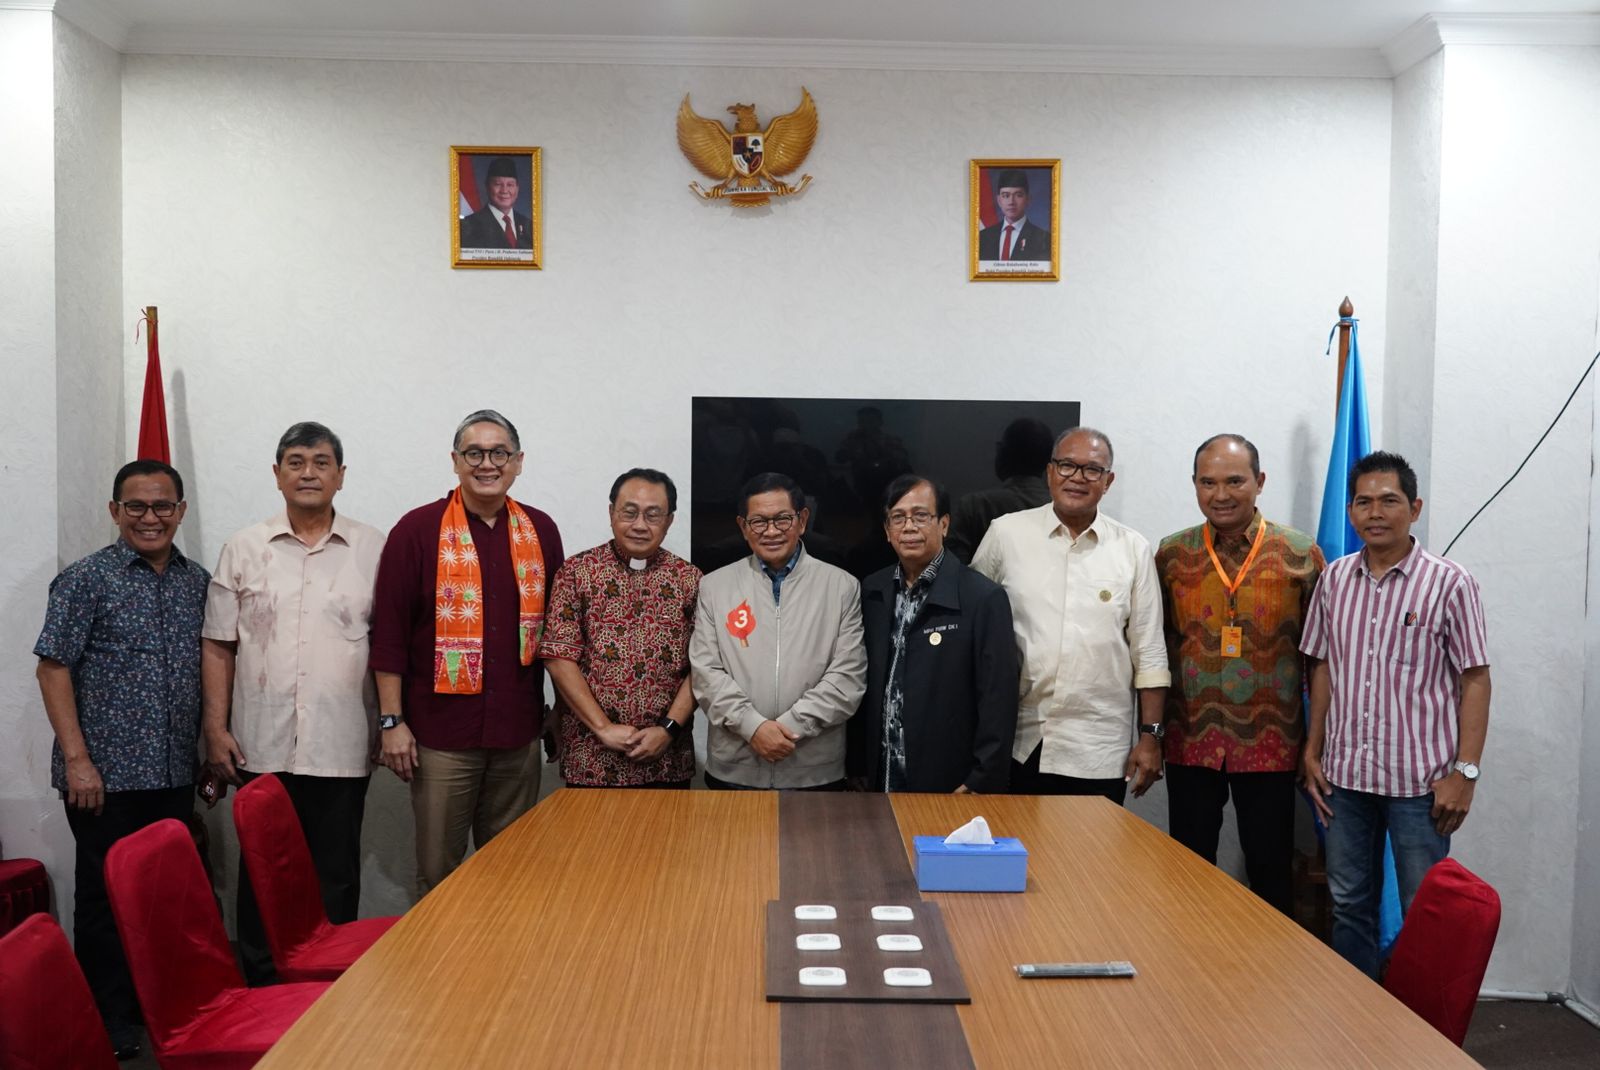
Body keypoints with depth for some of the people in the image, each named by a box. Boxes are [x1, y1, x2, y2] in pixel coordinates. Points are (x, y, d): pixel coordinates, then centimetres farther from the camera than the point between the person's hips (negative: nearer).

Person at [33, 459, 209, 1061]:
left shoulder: (197, 582, 8)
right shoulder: (86, 580, -7)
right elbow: (53, 668, -9)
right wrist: (77, 759, -14)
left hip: (174, 773, 5)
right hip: (106, 773, -5)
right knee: (107, 895, 5)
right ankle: (108, 1022, 19)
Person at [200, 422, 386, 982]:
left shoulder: (373, 549, 3)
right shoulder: (244, 548, 6)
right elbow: (218, 646, 7)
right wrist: (216, 730, 1)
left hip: (342, 747, -1)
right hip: (261, 746, 1)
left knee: (336, 876, 8)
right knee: (261, 874, 9)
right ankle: (259, 988, 25)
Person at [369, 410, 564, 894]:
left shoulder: (541, 531, 7)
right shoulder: (418, 529, -4)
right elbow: (389, 631, -4)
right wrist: (392, 721, -8)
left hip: (519, 731, 3)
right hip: (441, 732, -3)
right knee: (438, 869, 5)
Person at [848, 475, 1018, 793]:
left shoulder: (984, 599, -10)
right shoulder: (872, 592, 4)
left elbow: (998, 702, -11)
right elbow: (861, 685, 8)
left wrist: (981, 783, -12)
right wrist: (857, 766, 6)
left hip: (951, 787, -4)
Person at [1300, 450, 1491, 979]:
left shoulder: (1449, 583, -7)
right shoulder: (1335, 579, 5)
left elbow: (1475, 681, -6)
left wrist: (1464, 771, -10)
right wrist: (1312, 751, 8)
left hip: (1419, 777, -4)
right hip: (1344, 774, 4)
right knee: (1349, 905, 14)